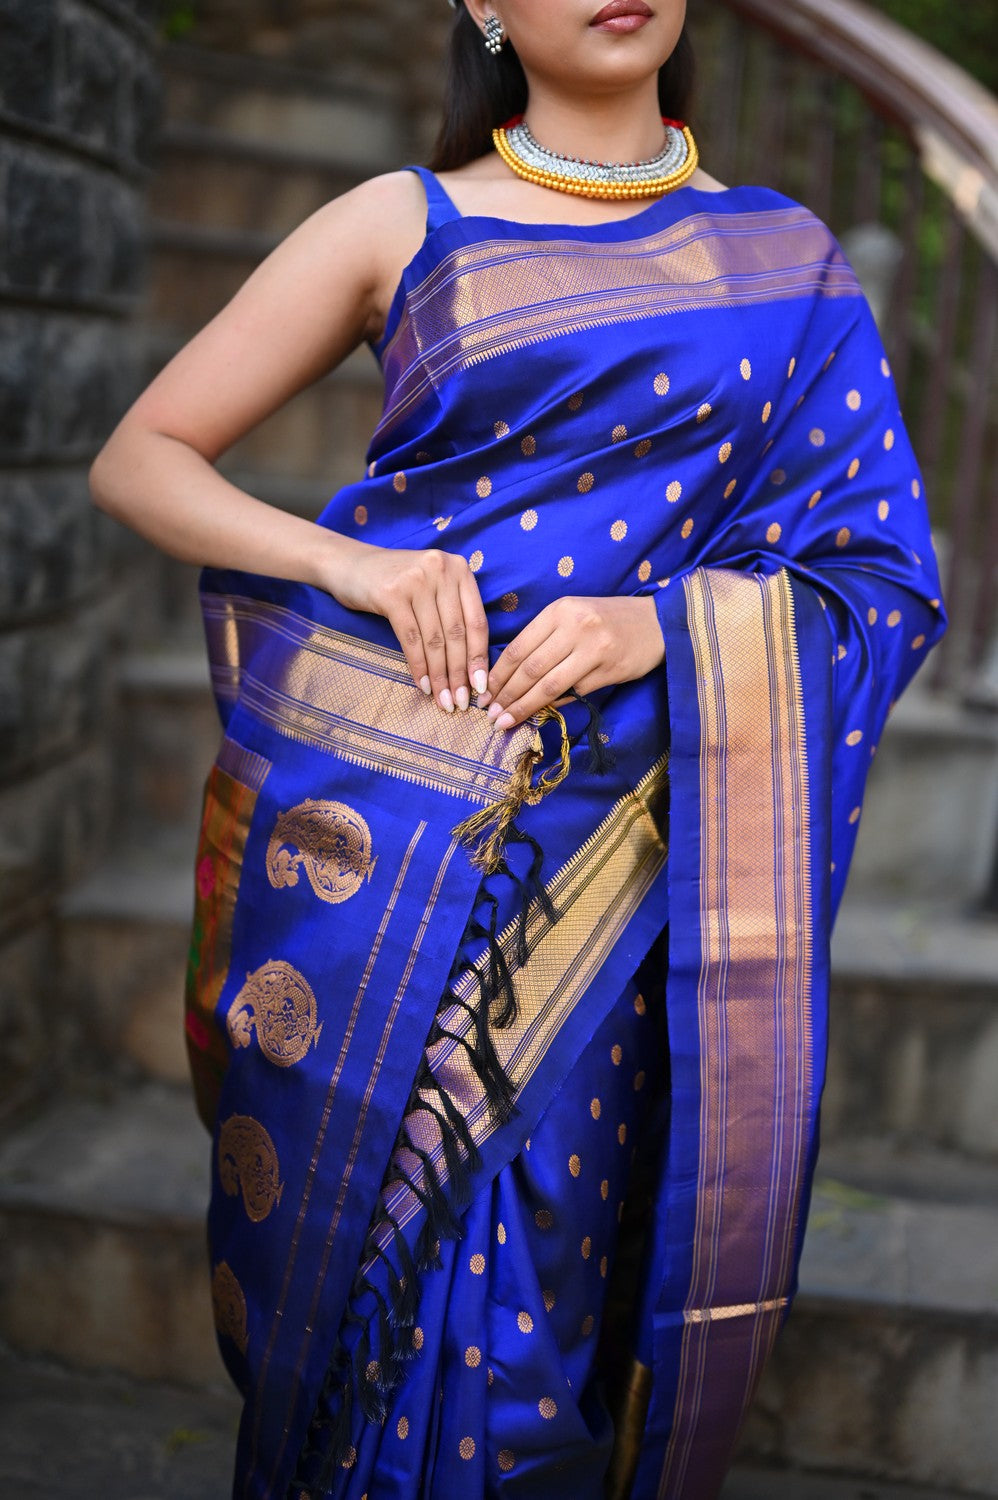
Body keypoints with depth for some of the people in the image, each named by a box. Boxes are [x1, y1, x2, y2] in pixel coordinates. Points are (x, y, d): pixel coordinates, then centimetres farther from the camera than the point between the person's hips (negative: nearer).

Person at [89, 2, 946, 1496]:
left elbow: (883, 571, 7)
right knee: (347, 1243, 7)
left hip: (595, 861, 1)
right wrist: (347, 561, -13)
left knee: (529, 1289, 3)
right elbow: (140, 458, 6)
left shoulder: (789, 263, 10)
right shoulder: (403, 223, 6)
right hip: (363, 829, 0)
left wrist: (664, 622, -11)